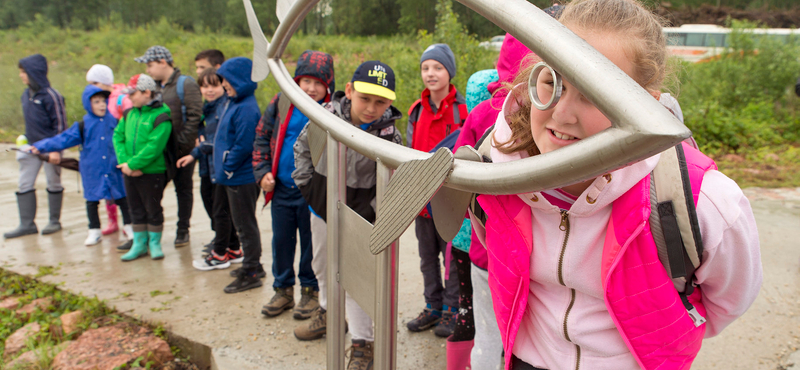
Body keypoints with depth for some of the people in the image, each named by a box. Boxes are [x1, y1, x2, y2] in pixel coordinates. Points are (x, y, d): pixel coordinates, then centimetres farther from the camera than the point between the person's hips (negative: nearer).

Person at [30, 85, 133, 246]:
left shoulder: (114, 121, 1)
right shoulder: (83, 126, -3)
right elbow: (63, 139, -6)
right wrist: (41, 146, -14)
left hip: (114, 168, 0)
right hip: (92, 171, 0)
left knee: (121, 197, 7)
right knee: (92, 200, 7)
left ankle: (128, 226, 24)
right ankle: (94, 230, 21)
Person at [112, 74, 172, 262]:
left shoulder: (161, 117, -14)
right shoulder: (129, 114, 7)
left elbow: (154, 147, -21)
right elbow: (118, 137, 3)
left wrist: (132, 164, -20)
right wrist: (124, 162, -11)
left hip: (152, 172, -6)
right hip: (130, 173, 6)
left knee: (153, 209, 6)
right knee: (136, 209, 14)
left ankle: (155, 243, 21)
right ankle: (139, 244, 26)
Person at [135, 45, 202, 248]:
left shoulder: (186, 84, -8)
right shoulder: (155, 86, 11)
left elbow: (194, 116, -15)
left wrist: (182, 142, -19)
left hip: (181, 150, -5)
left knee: (183, 189, 9)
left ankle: (183, 231, 20)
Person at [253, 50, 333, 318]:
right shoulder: (281, 103, 2)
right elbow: (262, 137, 10)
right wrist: (262, 172, 1)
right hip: (281, 189, 4)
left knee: (311, 243, 9)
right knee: (281, 240, 14)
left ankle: (310, 291, 28)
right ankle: (283, 290, 32)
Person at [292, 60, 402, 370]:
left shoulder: (388, 136, -21)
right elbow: (302, 146, 5)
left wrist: (371, 212, -17)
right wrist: (305, 183, 1)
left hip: (356, 219, -5)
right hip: (321, 208, 5)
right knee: (323, 267, 25)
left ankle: (362, 343, 16)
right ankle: (328, 314, 51)